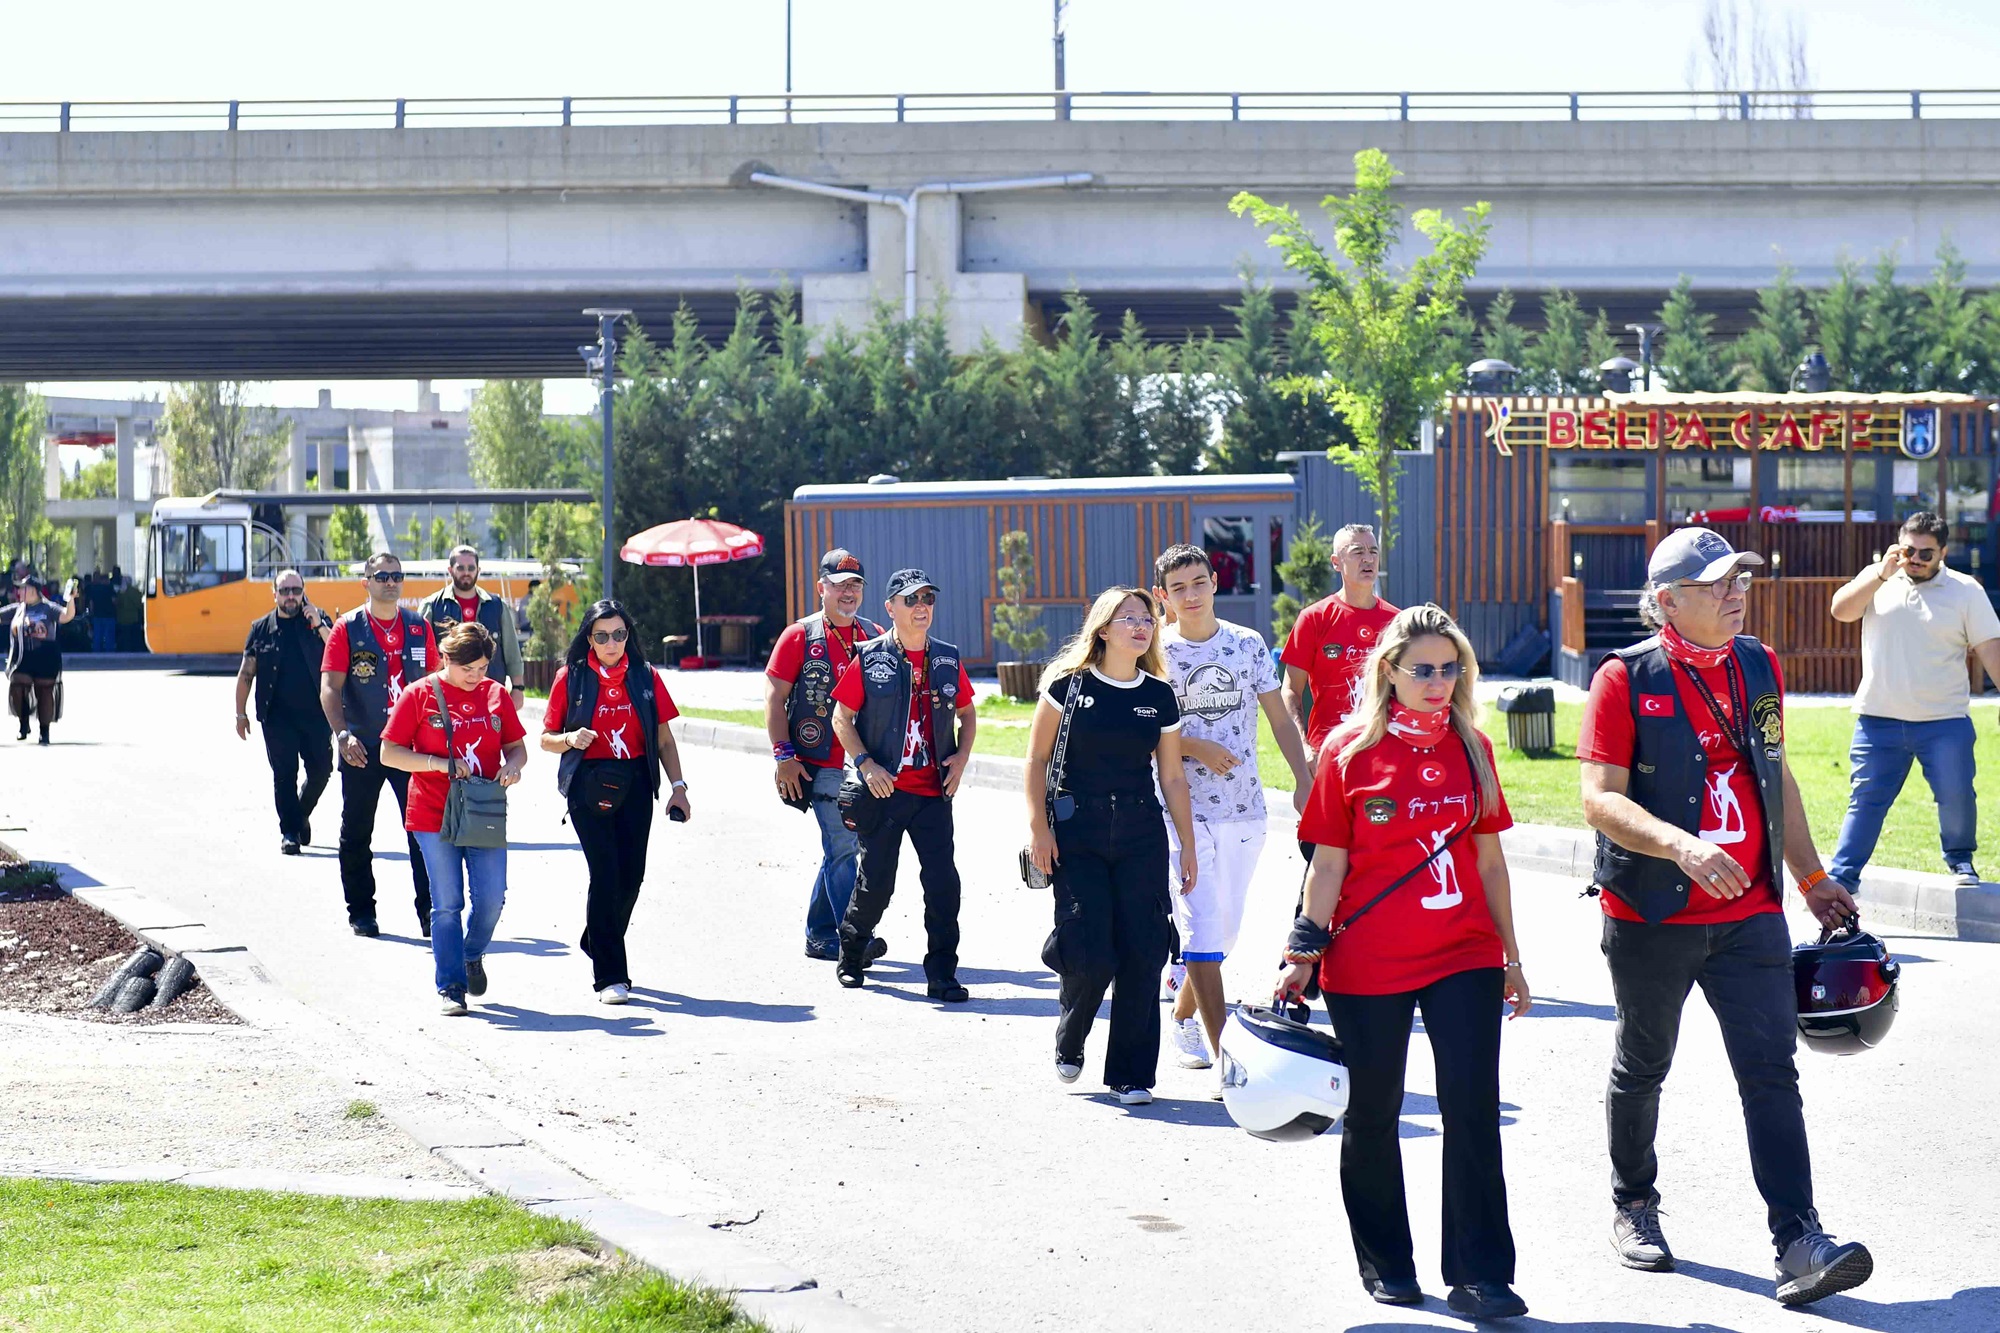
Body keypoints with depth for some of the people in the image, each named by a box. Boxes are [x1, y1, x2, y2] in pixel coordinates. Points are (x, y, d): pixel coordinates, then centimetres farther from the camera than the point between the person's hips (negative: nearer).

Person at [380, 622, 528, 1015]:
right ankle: (451, 987, 7)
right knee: (447, 905, -1)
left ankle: (472, 955, 28)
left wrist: (513, 765, -8)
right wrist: (439, 764, -15)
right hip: (434, 816, -3)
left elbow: (516, 744, 16)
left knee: (492, 898, -2)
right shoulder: (420, 695, -3)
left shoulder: (496, 695, 6)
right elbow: (389, 753, -4)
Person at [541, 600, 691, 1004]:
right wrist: (571, 738, -16)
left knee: (631, 876, 3)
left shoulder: (645, 678, 8)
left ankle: (597, 944, 30)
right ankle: (609, 976, -7)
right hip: (589, 784, -3)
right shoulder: (572, 677, 2)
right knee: (606, 874, -11)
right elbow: (546, 739, 5)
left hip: (635, 784, 3)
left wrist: (678, 786, 1)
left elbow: (664, 738, 10)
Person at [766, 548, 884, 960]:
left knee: (841, 849, 10)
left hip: (866, 765, 5)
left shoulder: (875, 637, 12)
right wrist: (783, 756, -10)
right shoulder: (800, 636, 0)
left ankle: (820, 935, 21)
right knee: (842, 847, -12)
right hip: (822, 765, -5)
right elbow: (774, 698, -2)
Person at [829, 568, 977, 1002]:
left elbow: (966, 713, 20)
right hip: (884, 788, -3)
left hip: (934, 791, 3)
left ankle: (942, 976, 2)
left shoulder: (948, 659, 8)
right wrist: (866, 764, -12)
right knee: (876, 881, 4)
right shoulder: (869, 658, -3)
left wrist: (962, 756, 3)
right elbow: (842, 718, -1)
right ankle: (851, 954, 28)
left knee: (943, 883, -4)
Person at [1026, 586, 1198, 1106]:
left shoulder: (1159, 696, 7)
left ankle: (1131, 1074, 7)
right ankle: (1069, 1043, 21)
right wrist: (1037, 826, -7)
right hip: (1076, 835, -3)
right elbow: (1037, 758, 2)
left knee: (1142, 955, -3)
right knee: (1089, 955, -10)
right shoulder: (1069, 685, -1)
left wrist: (1188, 846, 9)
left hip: (1141, 837, 3)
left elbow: (1172, 777, 11)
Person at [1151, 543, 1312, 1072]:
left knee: (1225, 929, 12)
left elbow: (1279, 717, 11)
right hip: (1183, 810, -3)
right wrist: (1196, 748, -13)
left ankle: (1183, 1013, 37)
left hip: (1243, 809, 3)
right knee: (1202, 932, -11)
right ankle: (1226, 1059, -12)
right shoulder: (1158, 653, -1)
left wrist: (1304, 779, 3)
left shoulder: (1248, 644, 6)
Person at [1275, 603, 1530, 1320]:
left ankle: (1479, 1275, -2)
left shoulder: (1471, 747, 5)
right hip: (1367, 965, -2)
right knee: (1373, 1114, 9)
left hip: (1464, 959, 2)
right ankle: (1385, 1263, 26)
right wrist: (1304, 953, -3)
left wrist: (1511, 957, 14)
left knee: (1473, 1111, -6)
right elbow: (1330, 863, -1)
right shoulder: (1351, 750, -4)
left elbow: (1488, 858, 11)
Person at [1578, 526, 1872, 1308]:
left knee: (1771, 1072, -7)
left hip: (1750, 914, 4)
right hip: (1650, 919, -3)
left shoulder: (1759, 669, 8)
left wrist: (1812, 878, 18)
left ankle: (1798, 1246, -12)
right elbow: (1601, 801, -18)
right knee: (1642, 1069, 14)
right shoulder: (1626, 679, -10)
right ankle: (1633, 1207, 36)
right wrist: (1680, 845, -33)